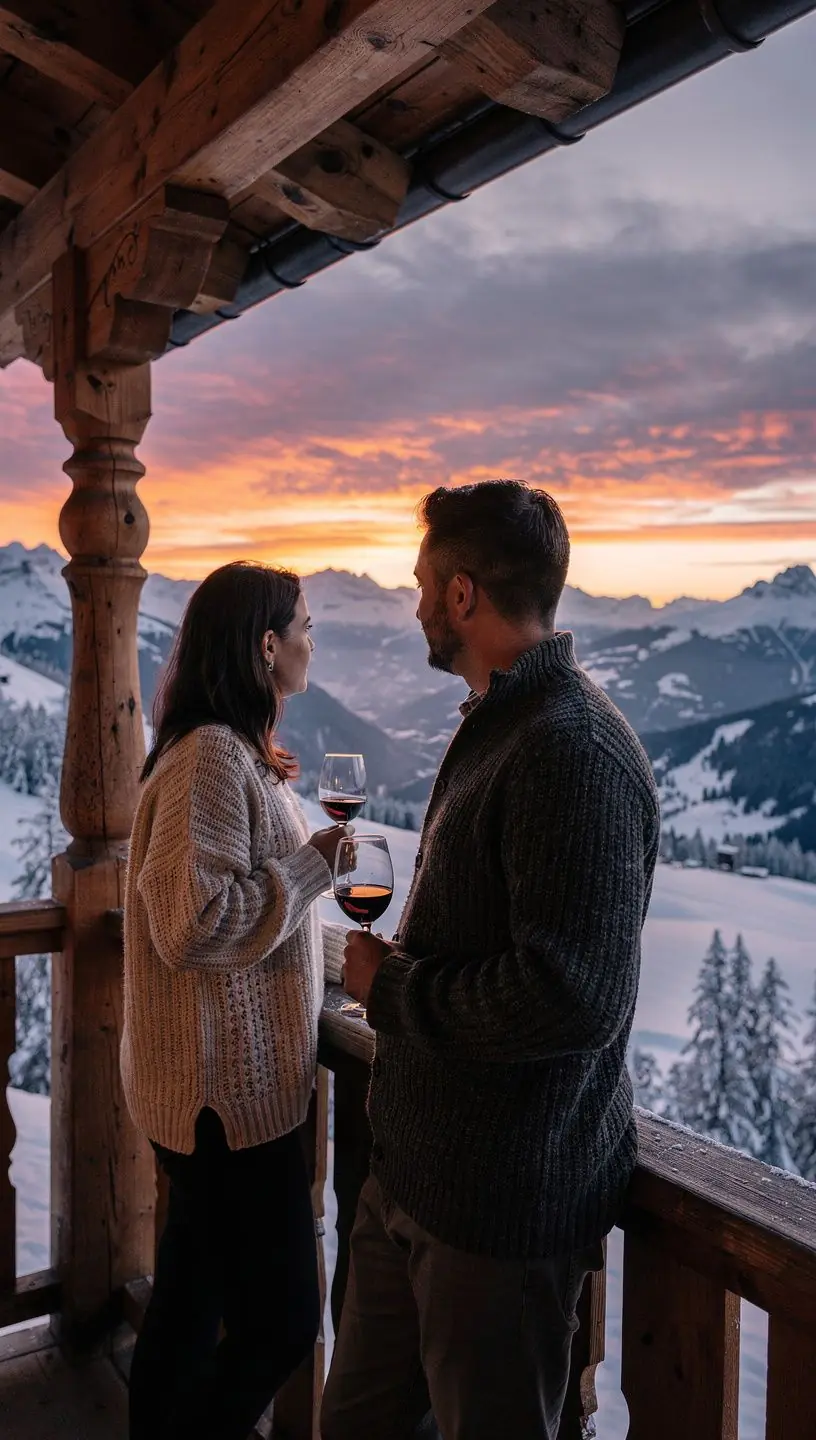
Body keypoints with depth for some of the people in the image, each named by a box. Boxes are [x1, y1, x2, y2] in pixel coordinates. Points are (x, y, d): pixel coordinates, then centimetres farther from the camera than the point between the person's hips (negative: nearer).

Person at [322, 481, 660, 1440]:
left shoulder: (575, 752, -24)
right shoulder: (495, 726, 10)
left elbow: (570, 997, -30)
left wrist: (388, 986, -18)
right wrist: (392, 963, 6)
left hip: (509, 1201, -9)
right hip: (416, 1169, 9)